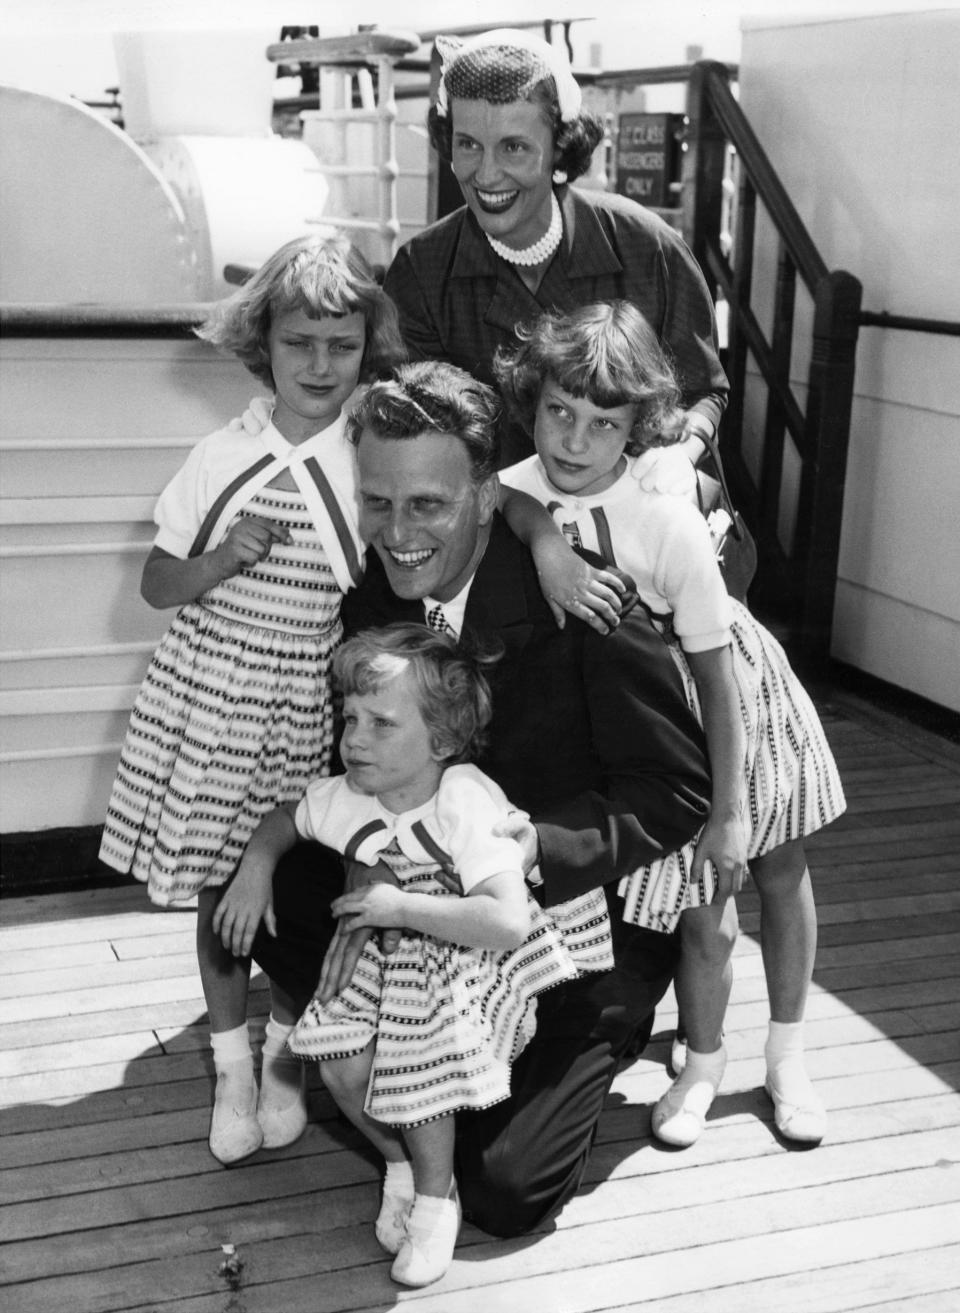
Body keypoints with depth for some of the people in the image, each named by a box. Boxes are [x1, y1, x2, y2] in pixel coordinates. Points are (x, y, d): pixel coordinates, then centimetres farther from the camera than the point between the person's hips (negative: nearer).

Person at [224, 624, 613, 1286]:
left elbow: (508, 922, -39)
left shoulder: (468, 806, -29)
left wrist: (403, 906, -33)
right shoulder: (343, 799, -8)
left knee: (415, 1059, -26)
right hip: (390, 957, 6)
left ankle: (436, 1198, 3)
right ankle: (400, 1162, 17)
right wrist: (256, 867, -3)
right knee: (340, 1058, -14)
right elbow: (284, 820, 17)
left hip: (468, 960, -6)